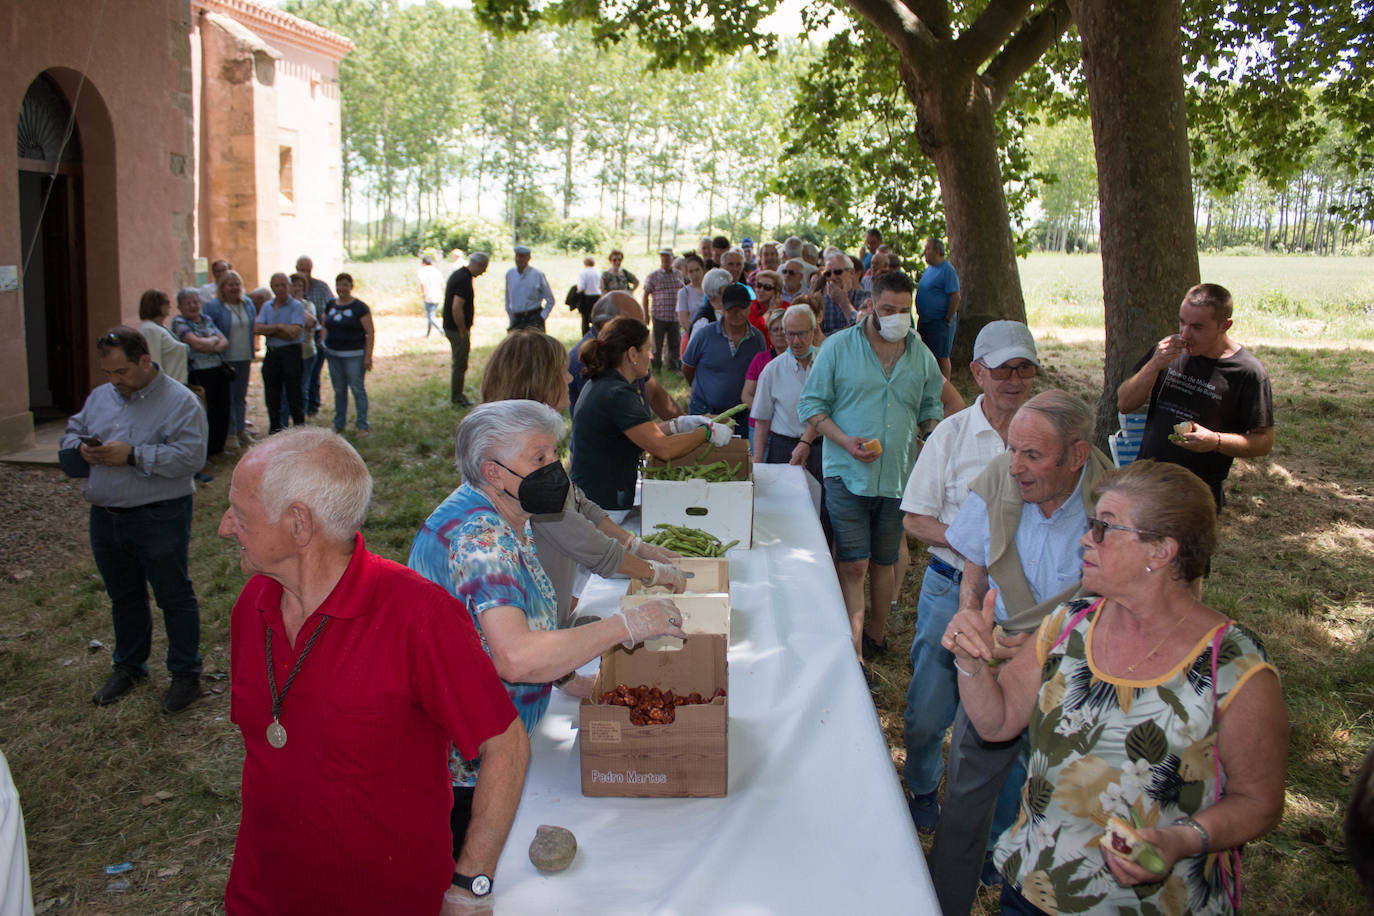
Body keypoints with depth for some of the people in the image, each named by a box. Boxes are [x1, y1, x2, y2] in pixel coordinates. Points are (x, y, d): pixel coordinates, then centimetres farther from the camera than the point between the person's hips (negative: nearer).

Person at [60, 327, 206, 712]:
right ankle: (128, 666, 37)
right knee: (123, 596, 20)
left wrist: (133, 456, -25)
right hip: (106, 517, 7)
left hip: (160, 518, -7)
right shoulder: (100, 396, 10)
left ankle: (185, 674, 17)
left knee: (174, 596, 5)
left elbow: (189, 456, -22)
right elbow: (72, 432, 20)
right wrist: (81, 448, -4)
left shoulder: (179, 400, -12)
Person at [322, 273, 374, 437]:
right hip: (333, 354, 5)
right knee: (339, 390, 11)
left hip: (354, 355, -5)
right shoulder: (330, 305, 11)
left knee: (358, 389, -5)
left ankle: (363, 425, 2)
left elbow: (370, 333, -8)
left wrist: (368, 356, -14)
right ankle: (339, 423, 21)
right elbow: (326, 327, 24)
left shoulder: (359, 307, -6)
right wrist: (324, 344, 10)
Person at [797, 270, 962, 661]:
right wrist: (845, 441, -16)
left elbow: (931, 409, 20)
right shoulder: (839, 346, -3)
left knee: (883, 562, 15)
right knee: (853, 565, -10)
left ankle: (875, 633, 34)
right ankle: (854, 654, -7)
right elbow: (811, 405, -3)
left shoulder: (921, 354, 8)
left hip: (897, 476, 4)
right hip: (847, 473, -4)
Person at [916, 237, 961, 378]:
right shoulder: (928, 269, 14)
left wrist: (948, 320, -18)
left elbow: (955, 297, -17)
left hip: (940, 323, -9)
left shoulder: (947, 270, -13)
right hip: (924, 321, 9)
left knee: (941, 357, -3)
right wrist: (920, 316, 17)